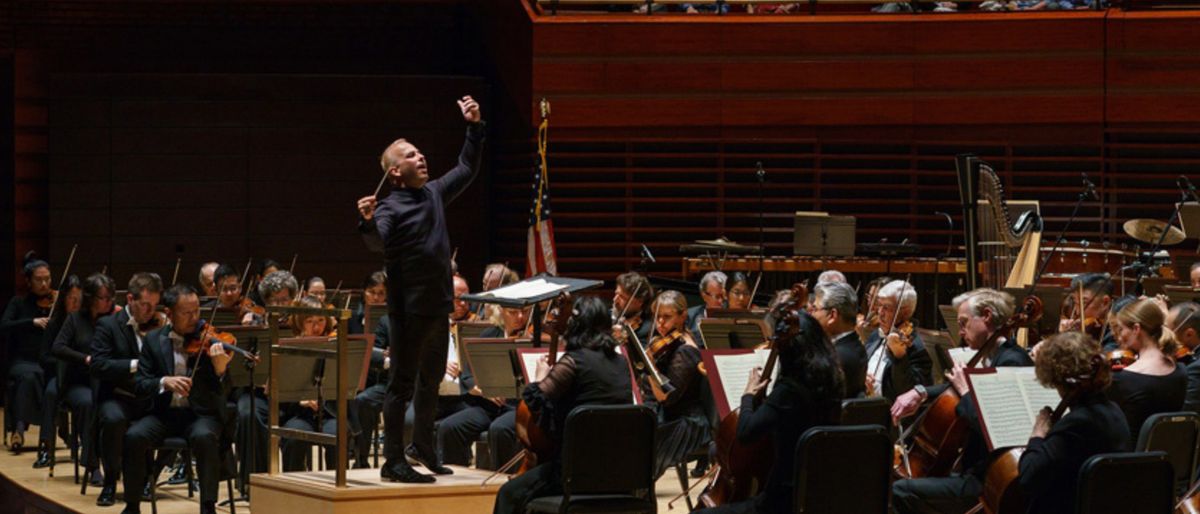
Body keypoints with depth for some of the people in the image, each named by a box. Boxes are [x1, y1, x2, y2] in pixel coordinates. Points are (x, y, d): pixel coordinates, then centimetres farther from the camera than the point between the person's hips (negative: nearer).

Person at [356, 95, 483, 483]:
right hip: (409, 309, -7)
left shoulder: (434, 193, 12)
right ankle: (393, 462, -3)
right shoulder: (390, 207, -11)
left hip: (439, 305, 8)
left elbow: (466, 170, 24)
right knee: (403, 384, -5)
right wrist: (369, 222, -48)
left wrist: (474, 127, 18)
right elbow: (379, 244, -28)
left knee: (432, 380, 17)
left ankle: (424, 447, 31)